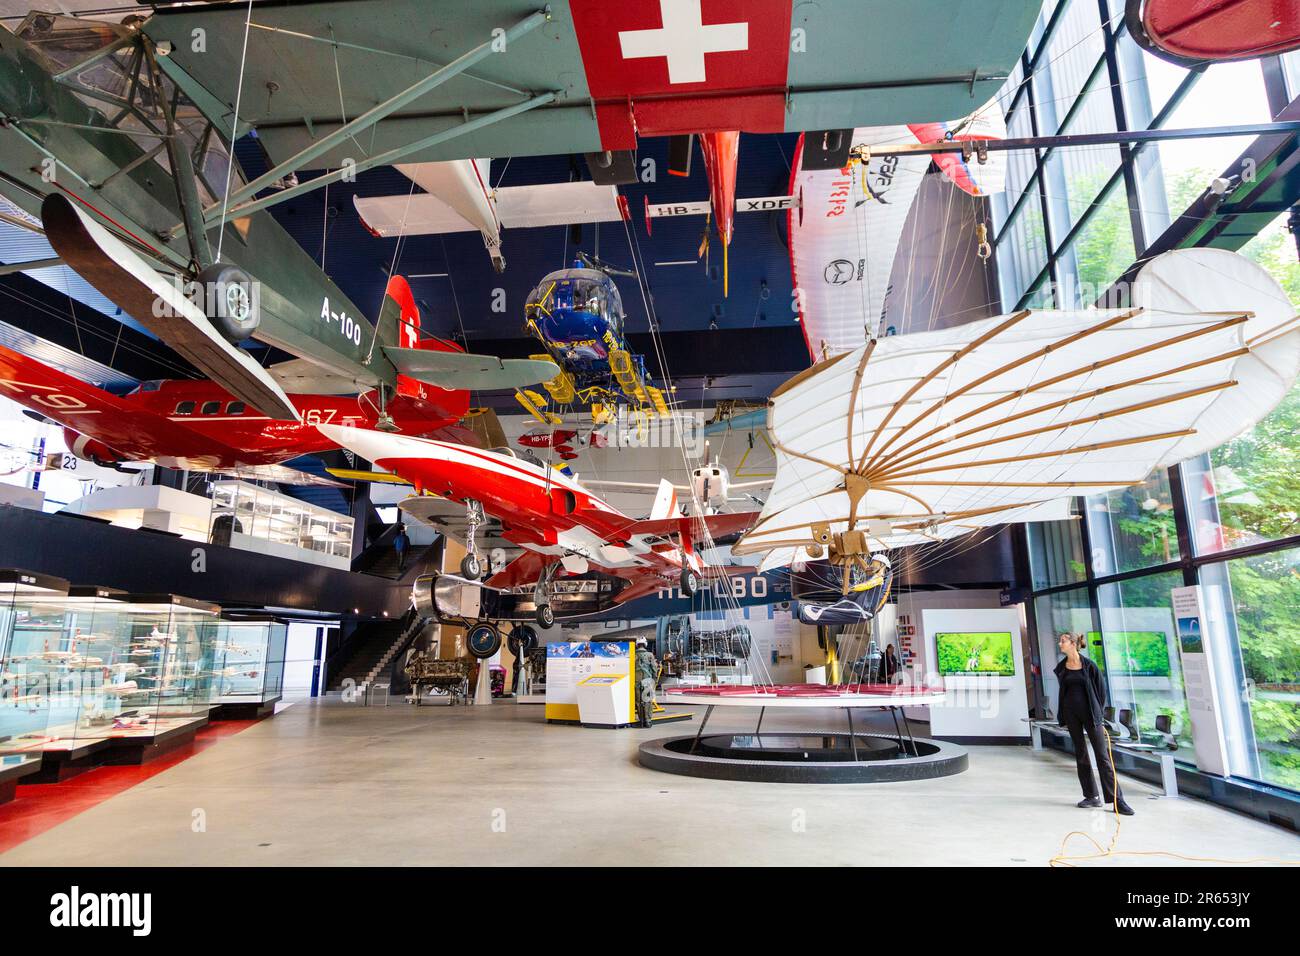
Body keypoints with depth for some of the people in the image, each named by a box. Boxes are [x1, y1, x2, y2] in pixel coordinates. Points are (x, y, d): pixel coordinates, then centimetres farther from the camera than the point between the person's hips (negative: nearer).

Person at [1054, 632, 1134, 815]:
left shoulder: (1089, 666, -5)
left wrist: (1097, 713, 1)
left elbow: (1101, 690, 1)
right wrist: (1063, 717, 13)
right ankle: (1092, 797, 14)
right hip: (1070, 713, 4)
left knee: (1102, 755, -6)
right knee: (1080, 754, 7)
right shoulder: (1061, 667, 8)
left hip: (1089, 712, -4)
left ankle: (1117, 801, -4)